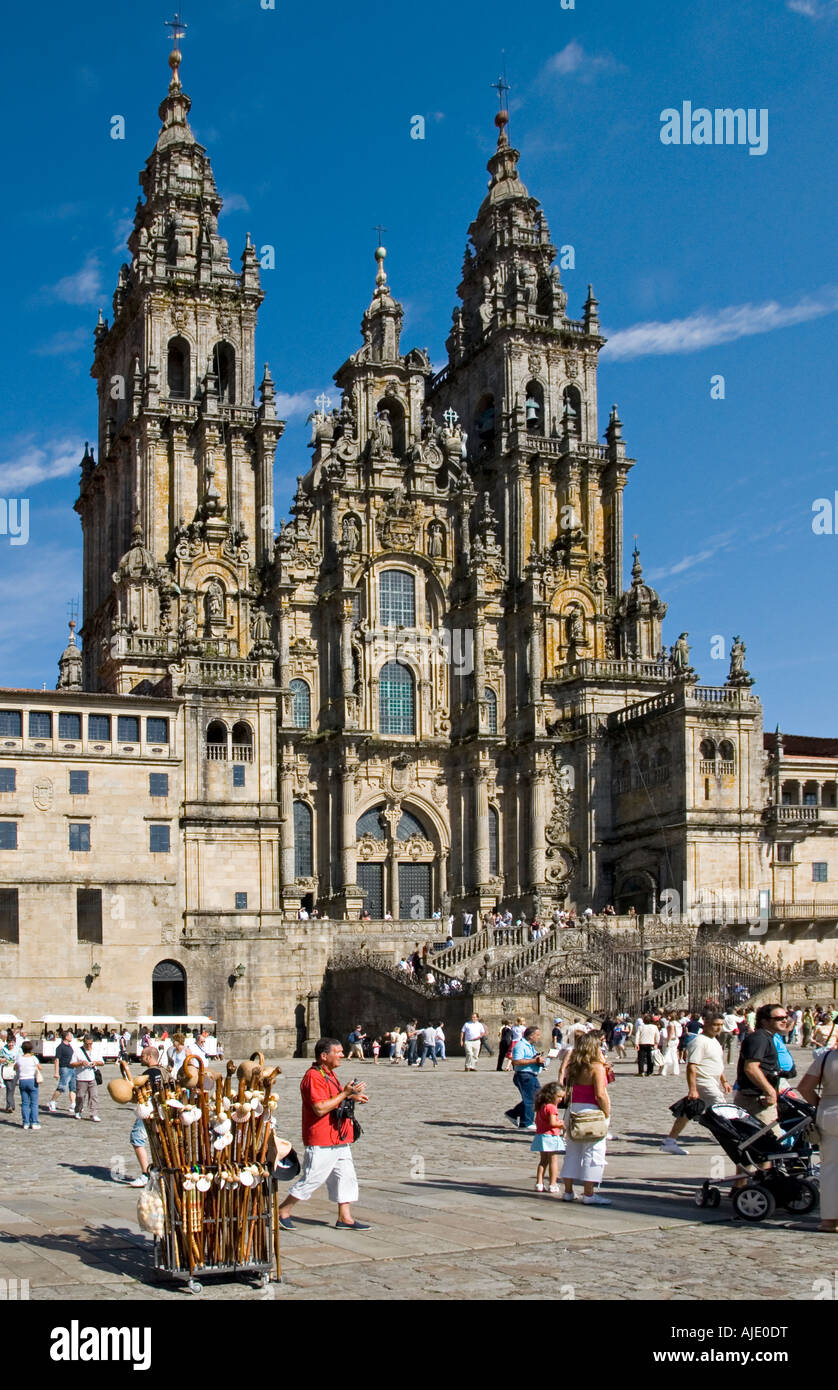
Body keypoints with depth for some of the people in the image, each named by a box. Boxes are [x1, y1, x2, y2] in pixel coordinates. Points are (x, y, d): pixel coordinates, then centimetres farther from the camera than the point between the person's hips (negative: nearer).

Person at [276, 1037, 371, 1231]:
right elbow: (320, 1108, -25)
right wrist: (345, 1094, -23)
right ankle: (283, 1211, 11)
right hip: (321, 1141, -10)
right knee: (312, 1178, -3)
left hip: (338, 1139, 10)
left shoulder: (329, 1074, 15)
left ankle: (344, 1217, 12)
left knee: (346, 1176, 7)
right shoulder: (313, 1077, -18)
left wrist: (352, 1098, 12)